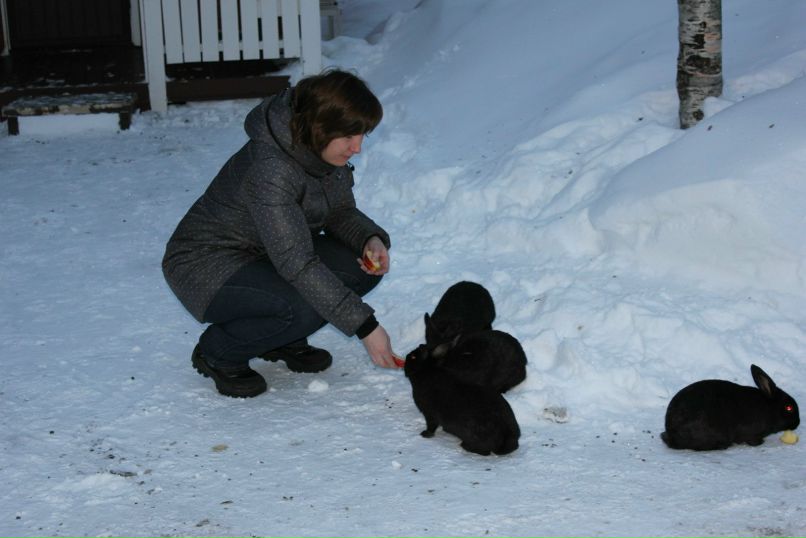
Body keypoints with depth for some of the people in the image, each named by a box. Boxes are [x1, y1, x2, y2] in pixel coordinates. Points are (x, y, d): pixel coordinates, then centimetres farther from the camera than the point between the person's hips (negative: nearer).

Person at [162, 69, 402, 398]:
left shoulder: (322, 150, -8)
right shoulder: (269, 169, -34)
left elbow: (341, 212, 6)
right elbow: (297, 264, -36)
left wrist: (371, 240, -18)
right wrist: (364, 326, -35)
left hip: (269, 255, 8)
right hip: (207, 266, -8)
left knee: (365, 264, -11)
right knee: (304, 306, -33)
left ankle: (284, 341, 9)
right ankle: (217, 353, -6)